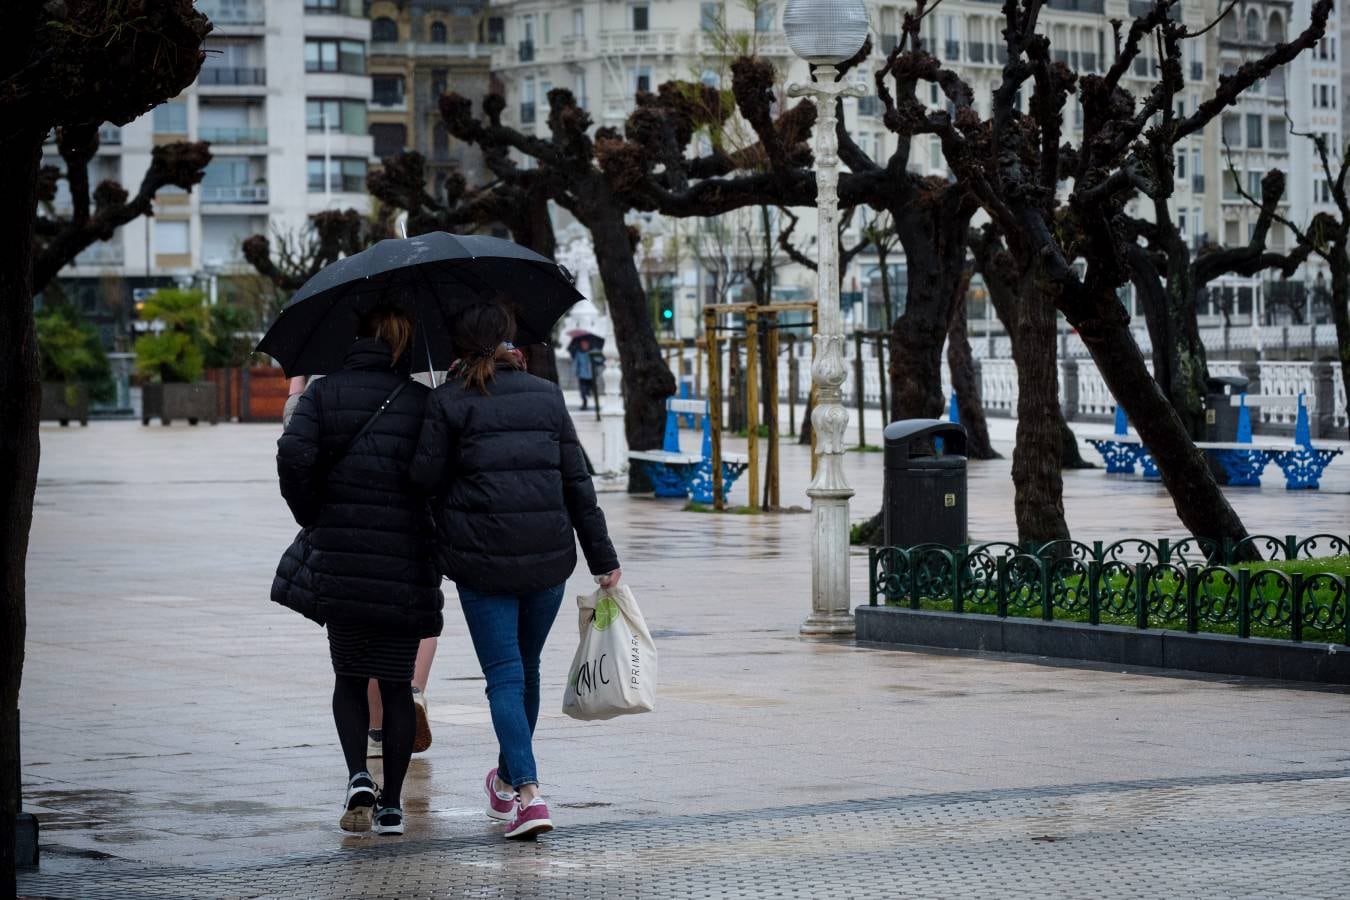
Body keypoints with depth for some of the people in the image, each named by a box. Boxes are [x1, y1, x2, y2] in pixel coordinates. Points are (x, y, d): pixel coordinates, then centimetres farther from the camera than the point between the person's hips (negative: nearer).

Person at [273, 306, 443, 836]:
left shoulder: (324, 393, 2)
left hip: (338, 558, 1)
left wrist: (311, 516, -1)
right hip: (405, 565, 0)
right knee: (397, 683, 11)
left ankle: (359, 777, -4)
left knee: (349, 676, 17)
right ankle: (391, 805, 11)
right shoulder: (422, 400, 0)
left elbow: (294, 454, -14)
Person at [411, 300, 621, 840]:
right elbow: (577, 482, 6)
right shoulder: (547, 396, 7)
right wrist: (603, 558, 9)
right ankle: (509, 778, 37)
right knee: (527, 669, 20)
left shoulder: (449, 400, -4)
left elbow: (425, 477, -7)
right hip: (548, 557, 3)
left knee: (505, 675, -1)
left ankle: (528, 792, -16)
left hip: (482, 561, -3)